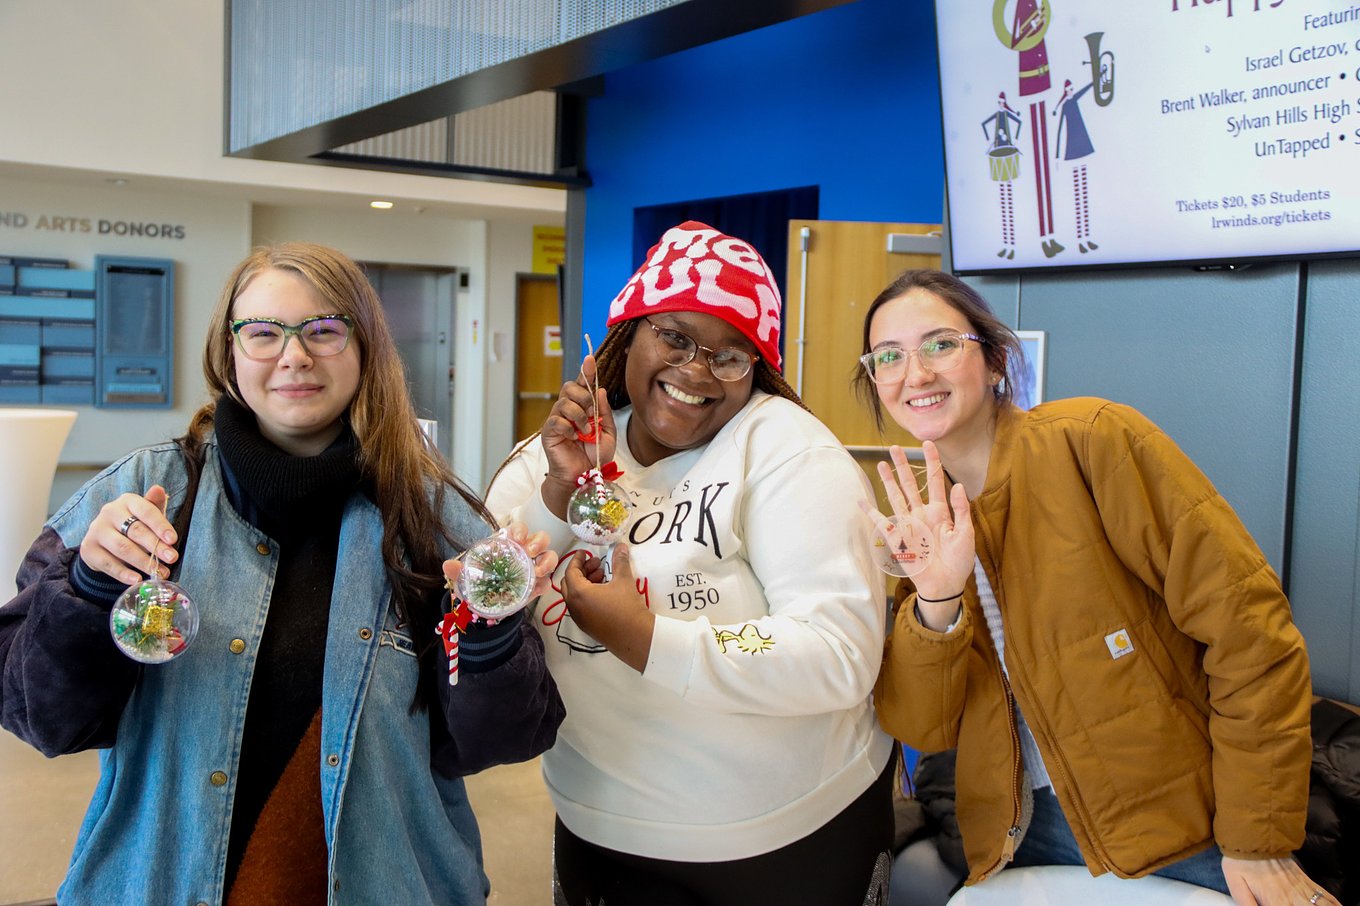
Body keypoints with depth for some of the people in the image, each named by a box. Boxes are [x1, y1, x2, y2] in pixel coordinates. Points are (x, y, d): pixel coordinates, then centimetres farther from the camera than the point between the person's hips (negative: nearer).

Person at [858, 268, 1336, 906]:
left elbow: (1246, 624, -17)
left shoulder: (1092, 440, -16)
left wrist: (1258, 841, -16)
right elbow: (921, 728, -5)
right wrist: (937, 602, -23)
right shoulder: (915, 519, 0)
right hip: (1019, 835, 4)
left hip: (1179, 829, -4)